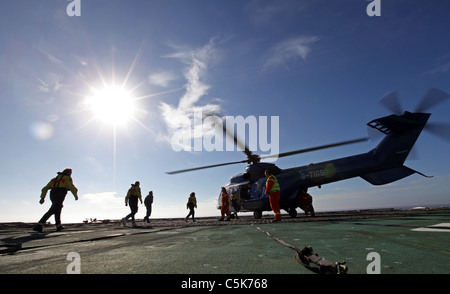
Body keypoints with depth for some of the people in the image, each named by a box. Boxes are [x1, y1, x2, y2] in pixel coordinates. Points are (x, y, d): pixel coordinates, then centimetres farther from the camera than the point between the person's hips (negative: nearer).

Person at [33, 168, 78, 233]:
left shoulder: (54, 179, 26)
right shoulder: (67, 179, 7)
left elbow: (45, 188, 18)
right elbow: (72, 188, -9)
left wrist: (42, 197, 12)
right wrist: (76, 196, 5)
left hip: (52, 196, 7)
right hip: (60, 196, -7)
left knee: (58, 209, 22)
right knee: (51, 211, -12)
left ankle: (58, 226, 26)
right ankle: (39, 225, -23)